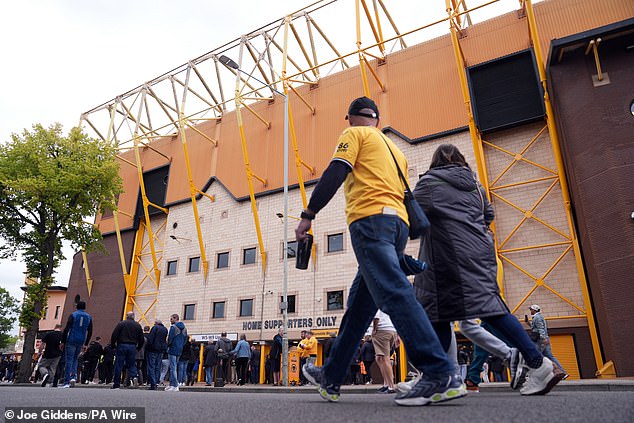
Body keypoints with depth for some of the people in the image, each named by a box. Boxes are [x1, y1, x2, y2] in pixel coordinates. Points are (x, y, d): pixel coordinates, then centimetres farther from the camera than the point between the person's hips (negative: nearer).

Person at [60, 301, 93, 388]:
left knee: (69, 360, 0)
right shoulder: (89, 317, 11)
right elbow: (90, 332, 11)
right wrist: (85, 344, 17)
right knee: (75, 359, 20)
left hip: (71, 341, -4)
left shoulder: (73, 315, 0)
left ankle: (66, 382, -2)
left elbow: (66, 329, -8)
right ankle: (74, 376, 1)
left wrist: (63, 342, -4)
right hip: (81, 342, 4)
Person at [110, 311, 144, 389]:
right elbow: (141, 339, 9)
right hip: (132, 347, 2)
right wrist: (138, 348, 18)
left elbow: (114, 335, -5)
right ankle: (134, 376, -14)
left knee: (118, 365, 4)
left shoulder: (121, 323, 0)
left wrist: (113, 345, 6)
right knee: (131, 364, 11)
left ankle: (116, 384, 8)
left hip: (122, 346, -2)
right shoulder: (138, 325, 9)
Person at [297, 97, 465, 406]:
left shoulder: (354, 134, 10)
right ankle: (330, 379, 18)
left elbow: (335, 173, -7)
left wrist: (308, 215, -8)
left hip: (370, 218, -8)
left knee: (394, 293, -17)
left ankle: (441, 376, -23)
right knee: (359, 304, 9)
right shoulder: (393, 148, 32)